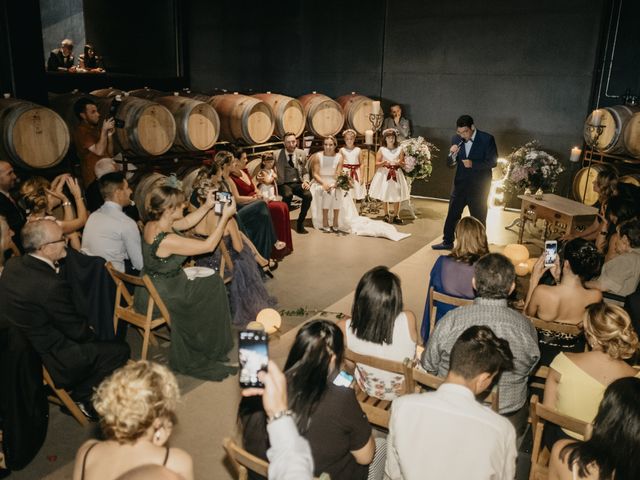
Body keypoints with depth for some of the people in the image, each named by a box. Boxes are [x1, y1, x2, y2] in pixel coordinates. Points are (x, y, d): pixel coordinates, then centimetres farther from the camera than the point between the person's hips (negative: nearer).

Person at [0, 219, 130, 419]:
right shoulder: (52, 285, -33)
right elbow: (77, 331, -18)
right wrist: (92, 334, 4)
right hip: (45, 363, -9)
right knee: (119, 350, -2)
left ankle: (77, 390, 25)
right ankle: (82, 398, 12)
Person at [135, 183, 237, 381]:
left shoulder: (153, 224, -5)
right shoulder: (167, 240, -31)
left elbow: (187, 222, 12)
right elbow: (209, 245, -24)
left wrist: (207, 205, 4)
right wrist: (225, 216, -18)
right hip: (159, 300, -9)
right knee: (213, 285, 9)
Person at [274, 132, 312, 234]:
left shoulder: (302, 153, 10)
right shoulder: (276, 154, 2)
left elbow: (305, 172, 17)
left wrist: (306, 181, -3)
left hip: (298, 183, 3)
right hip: (283, 184, -3)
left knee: (308, 195, -28)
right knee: (288, 195, -37)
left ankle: (300, 222, -9)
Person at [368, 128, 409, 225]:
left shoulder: (399, 149, 4)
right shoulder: (382, 150, 1)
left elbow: (403, 163, 4)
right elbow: (377, 163, -3)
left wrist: (399, 163, -19)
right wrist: (384, 163, -22)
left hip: (396, 174, 1)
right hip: (384, 174, -1)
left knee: (397, 196, -1)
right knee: (385, 196, 2)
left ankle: (396, 215, 10)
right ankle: (386, 215, 16)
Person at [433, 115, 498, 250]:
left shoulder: (487, 139, -13)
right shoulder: (456, 139, -1)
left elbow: (492, 162, -12)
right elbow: (451, 163, 4)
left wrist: (473, 164, -24)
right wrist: (452, 154, -19)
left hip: (479, 186, -4)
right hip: (460, 183, 4)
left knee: (478, 217, 9)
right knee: (452, 214, 12)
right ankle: (447, 242, 27)